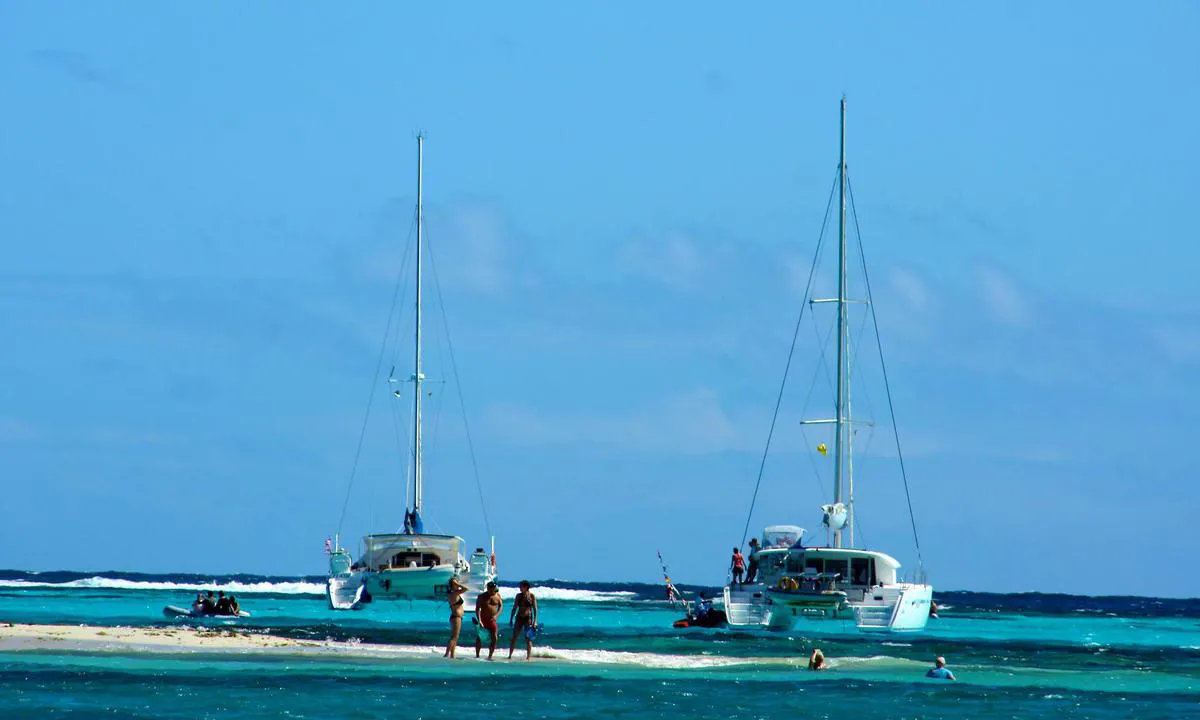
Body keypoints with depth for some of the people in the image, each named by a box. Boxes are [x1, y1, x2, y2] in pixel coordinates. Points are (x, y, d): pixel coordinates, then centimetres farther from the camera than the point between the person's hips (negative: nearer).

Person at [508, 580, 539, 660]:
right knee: (514, 637, -1)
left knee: (528, 638, -3)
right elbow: (514, 608, 12)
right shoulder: (518, 596, 8)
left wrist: (535, 621, -10)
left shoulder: (531, 596, -3)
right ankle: (510, 655, 3)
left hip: (528, 618, -3)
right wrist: (511, 619, 9)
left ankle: (528, 657, 2)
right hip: (519, 618, 3)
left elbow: (535, 609, -3)